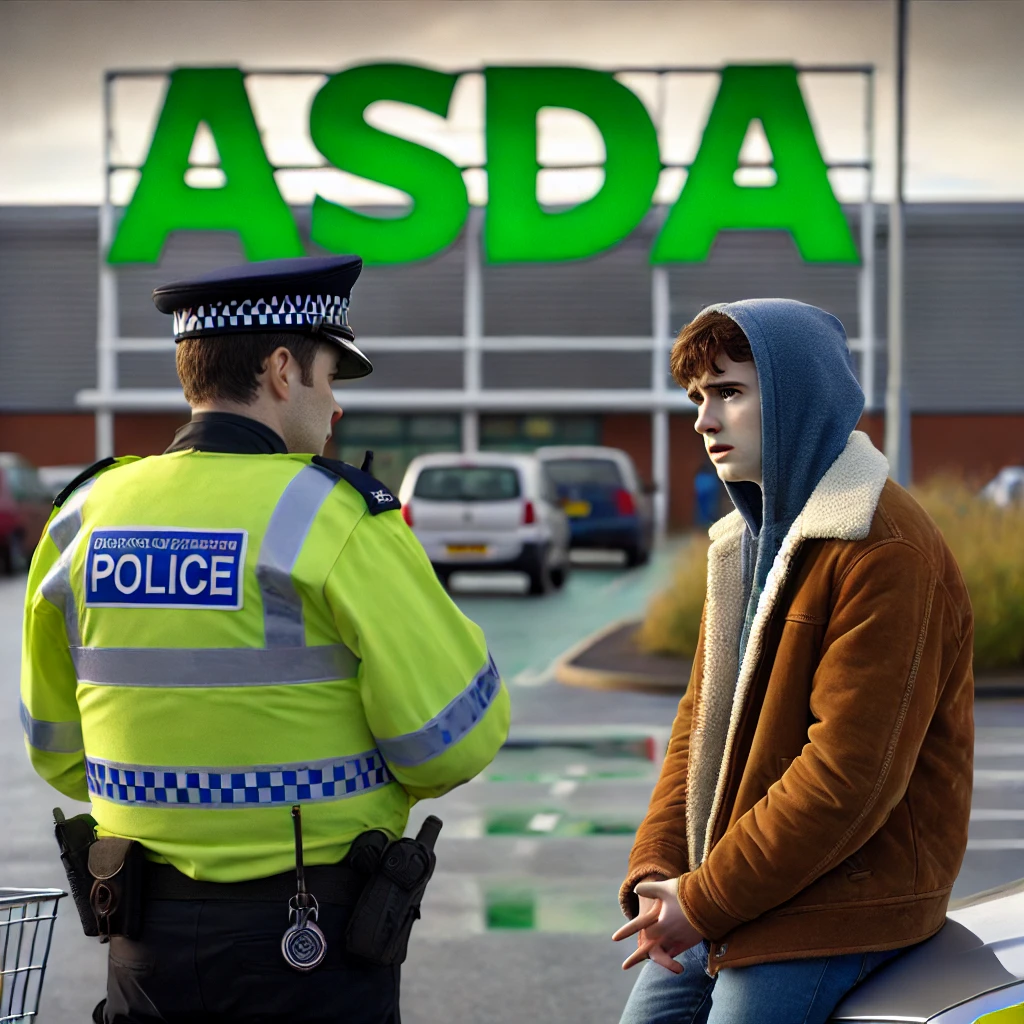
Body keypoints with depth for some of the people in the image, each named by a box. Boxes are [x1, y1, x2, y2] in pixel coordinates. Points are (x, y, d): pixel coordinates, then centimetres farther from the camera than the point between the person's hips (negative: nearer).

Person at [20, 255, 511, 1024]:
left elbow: (58, 749, 11)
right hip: (313, 932, -5)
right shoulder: (334, 519, -14)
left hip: (148, 941, 5)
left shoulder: (84, 518, 2)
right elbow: (456, 734, -14)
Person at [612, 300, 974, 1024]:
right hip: (721, 907, 8)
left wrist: (704, 901, -17)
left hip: (835, 906, -8)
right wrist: (656, 870, 0)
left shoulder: (887, 549, -16)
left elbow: (849, 774, -21)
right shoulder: (747, 539, 16)